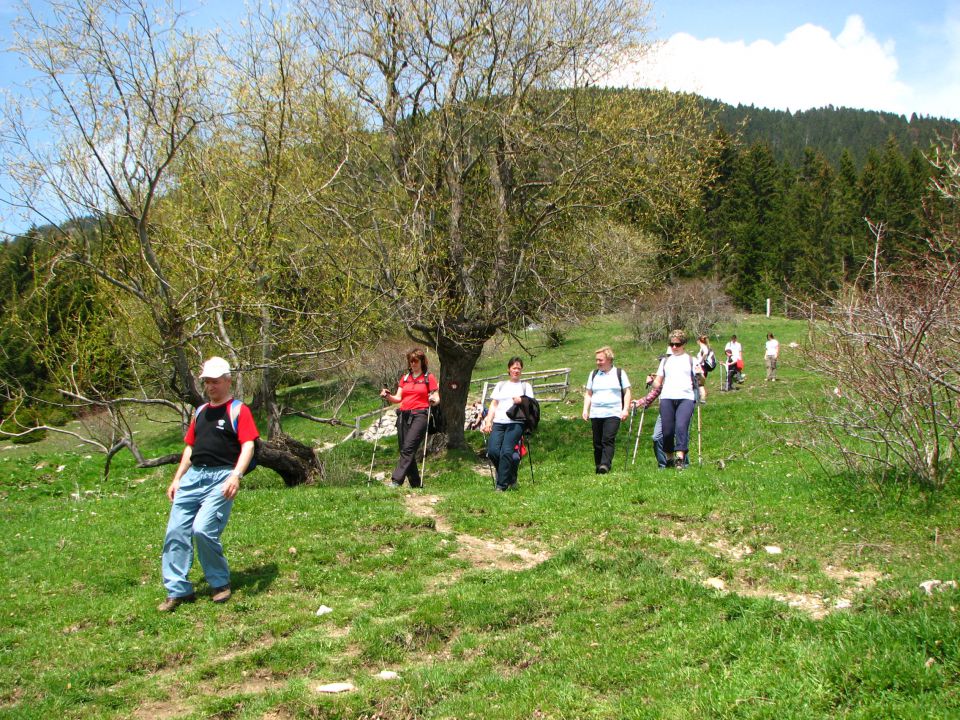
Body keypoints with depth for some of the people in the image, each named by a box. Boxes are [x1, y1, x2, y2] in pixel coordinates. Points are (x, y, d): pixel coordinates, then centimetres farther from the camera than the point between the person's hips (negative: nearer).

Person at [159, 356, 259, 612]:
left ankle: (221, 583, 3)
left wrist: (236, 475, -26)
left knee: (203, 529, -18)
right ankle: (178, 590, 7)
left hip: (221, 477, -7)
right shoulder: (200, 412, 21)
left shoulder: (238, 410, -1)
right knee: (176, 531, -1)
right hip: (193, 476, 7)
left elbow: (248, 446, -11)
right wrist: (177, 478, 20)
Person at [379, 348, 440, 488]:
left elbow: (436, 398, 1)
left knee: (408, 448, -18)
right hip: (404, 415, 6)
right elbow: (398, 398, 14)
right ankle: (416, 484, 12)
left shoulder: (429, 378, 5)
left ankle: (396, 481, -26)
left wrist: (434, 400, -21)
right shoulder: (405, 378, 19)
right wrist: (388, 396, -4)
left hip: (419, 415, -6)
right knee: (404, 449, 4)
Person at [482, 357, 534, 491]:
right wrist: (488, 421, 5)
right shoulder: (501, 385, 26)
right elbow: (493, 405, 19)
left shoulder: (525, 386, 20)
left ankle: (502, 484, -20)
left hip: (516, 422, -2)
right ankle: (510, 479, -1)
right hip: (498, 422, 3)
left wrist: (521, 402, -11)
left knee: (506, 451, -25)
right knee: (492, 451, -20)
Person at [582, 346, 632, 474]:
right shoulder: (593, 374, 15)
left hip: (613, 414, -4)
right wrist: (585, 410, 7)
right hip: (596, 414, 4)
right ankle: (598, 467, 11)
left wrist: (626, 409, -5)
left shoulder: (619, 373, 7)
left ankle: (605, 465, -26)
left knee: (608, 440, -18)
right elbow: (588, 394, 17)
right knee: (597, 442, 4)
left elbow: (627, 392, 6)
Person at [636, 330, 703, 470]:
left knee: (681, 426, -22)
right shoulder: (665, 361, 23)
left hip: (686, 398, -2)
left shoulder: (691, 360, 16)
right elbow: (658, 383, 25)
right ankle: (669, 459, 9)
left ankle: (680, 458, -27)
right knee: (667, 430, -5)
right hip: (667, 398, 3)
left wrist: (699, 374, -8)